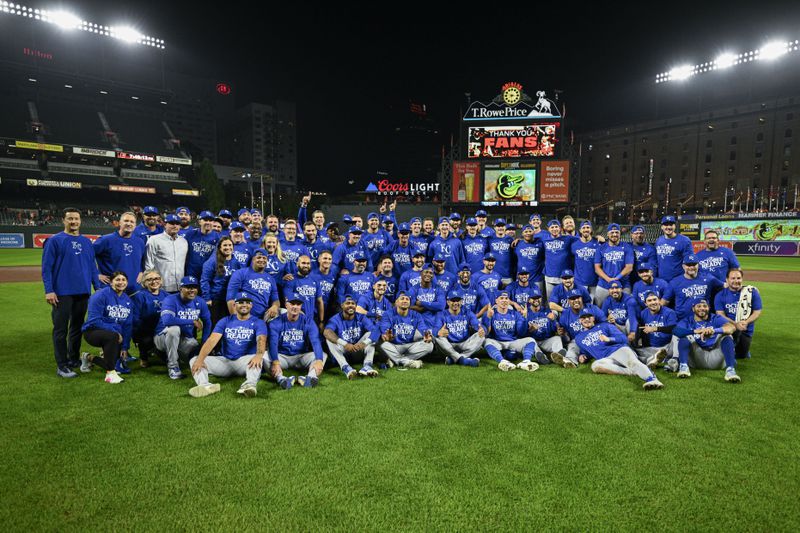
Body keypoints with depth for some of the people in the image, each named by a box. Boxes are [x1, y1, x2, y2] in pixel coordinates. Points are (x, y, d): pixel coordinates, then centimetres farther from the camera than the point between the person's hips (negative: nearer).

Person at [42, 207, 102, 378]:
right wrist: (49, 290, -12)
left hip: (83, 293, 5)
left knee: (77, 327, 14)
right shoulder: (54, 240, -2)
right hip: (62, 293, -5)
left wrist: (98, 287, 8)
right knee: (61, 329, -1)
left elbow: (92, 266, 15)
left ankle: (74, 359, 27)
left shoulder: (87, 242, 12)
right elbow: (46, 267, -5)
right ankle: (62, 366, 6)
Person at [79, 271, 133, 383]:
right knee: (112, 336, -39)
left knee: (120, 365, -4)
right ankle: (110, 373, -25)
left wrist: (125, 347, -1)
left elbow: (128, 325, 5)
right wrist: (114, 331, -22)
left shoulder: (128, 301, 5)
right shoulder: (101, 295, -12)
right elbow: (94, 320, -18)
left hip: (115, 334, 6)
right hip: (93, 331, -6)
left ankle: (89, 358, 26)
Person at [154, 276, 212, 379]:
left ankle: (178, 354, 15)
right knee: (174, 328, -37)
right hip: (164, 337, -4)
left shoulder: (200, 302, -3)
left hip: (186, 339, 4)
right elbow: (167, 320, -38)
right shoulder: (171, 300, -19)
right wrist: (192, 321, -30)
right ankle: (173, 365, -19)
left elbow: (207, 322, 7)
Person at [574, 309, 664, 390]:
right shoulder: (578, 338, 25)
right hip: (606, 359, 1)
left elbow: (624, 338, 10)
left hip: (619, 349, -1)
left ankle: (652, 379, -60)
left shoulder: (604, 326, 18)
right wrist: (582, 356, 11)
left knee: (632, 362, -35)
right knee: (595, 366, -35)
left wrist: (609, 339, -10)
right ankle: (632, 371, -36)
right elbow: (584, 352, 36)